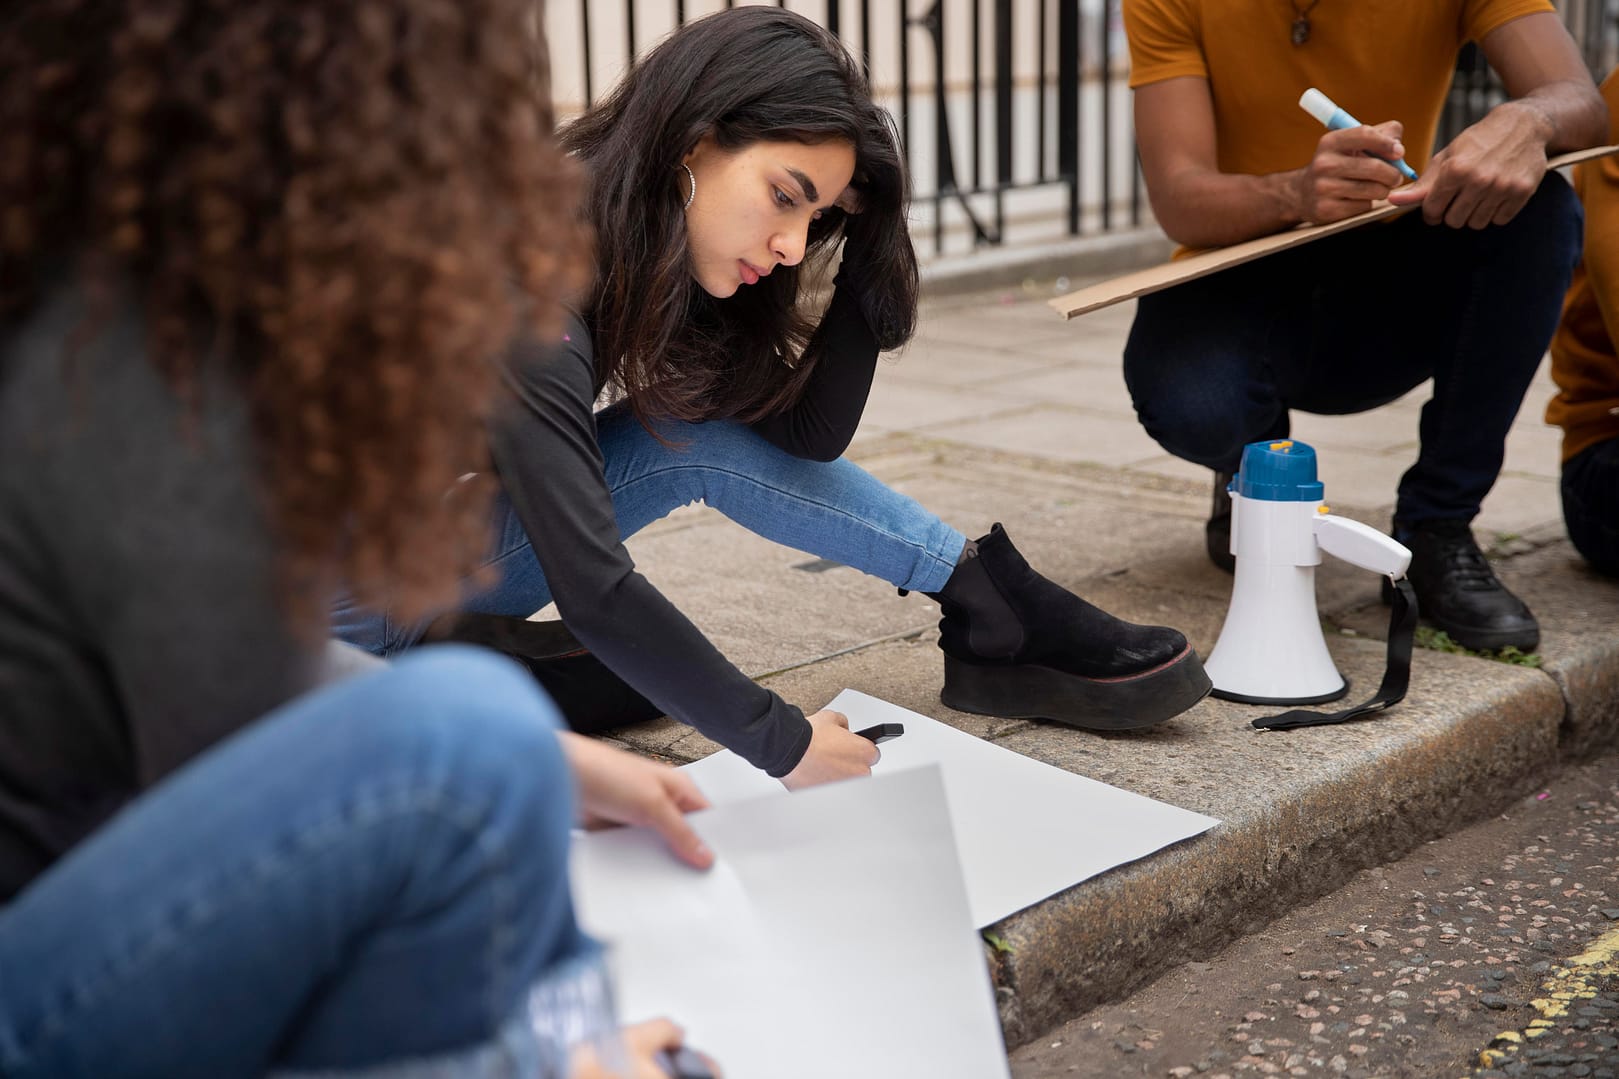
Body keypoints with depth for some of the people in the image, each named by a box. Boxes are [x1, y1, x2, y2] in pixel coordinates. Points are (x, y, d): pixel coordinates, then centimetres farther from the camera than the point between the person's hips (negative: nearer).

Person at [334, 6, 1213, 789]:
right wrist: (780, 743, -26)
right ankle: (993, 615, -7)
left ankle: (991, 611, 0)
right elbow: (591, 590, -34)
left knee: (716, 427, -9)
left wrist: (868, 244, -12)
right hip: (366, 600, -8)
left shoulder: (661, 261, -4)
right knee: (706, 443, -17)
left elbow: (810, 432, -2)